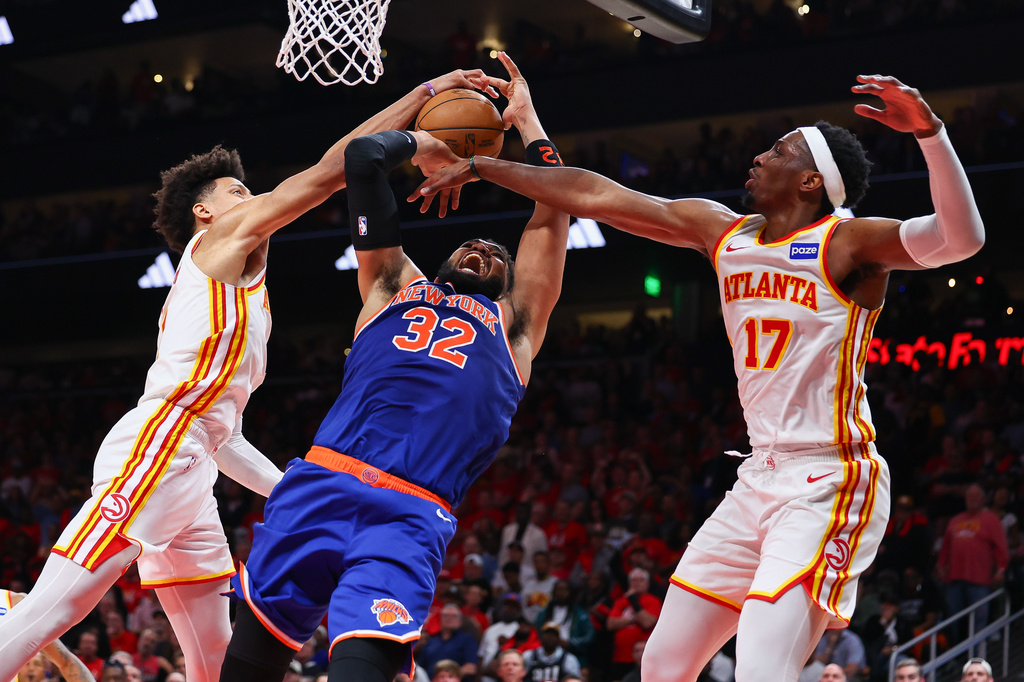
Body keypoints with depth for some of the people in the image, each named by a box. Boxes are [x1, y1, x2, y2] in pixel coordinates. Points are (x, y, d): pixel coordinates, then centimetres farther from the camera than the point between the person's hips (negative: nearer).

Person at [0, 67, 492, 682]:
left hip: (190, 475, 10)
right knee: (51, 610, -20)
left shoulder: (239, 293, 32)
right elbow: (333, 169, 2)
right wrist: (427, 92, 7)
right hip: (155, 452, -10)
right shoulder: (222, 237, 8)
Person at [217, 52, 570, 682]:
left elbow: (553, 213, 24)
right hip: (322, 482, 2)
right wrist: (422, 143, 41)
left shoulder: (513, 324, 28)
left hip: (413, 516, -2)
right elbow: (361, 158, 25)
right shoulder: (395, 287, 29)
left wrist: (527, 121, 34)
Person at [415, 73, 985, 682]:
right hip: (760, 479, 8)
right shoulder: (722, 232, 10)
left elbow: (961, 239, -27)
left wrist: (928, 130, -41)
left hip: (829, 484, -8)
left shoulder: (848, 244, -10)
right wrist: (480, 168, 19)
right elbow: (594, 195, 13)